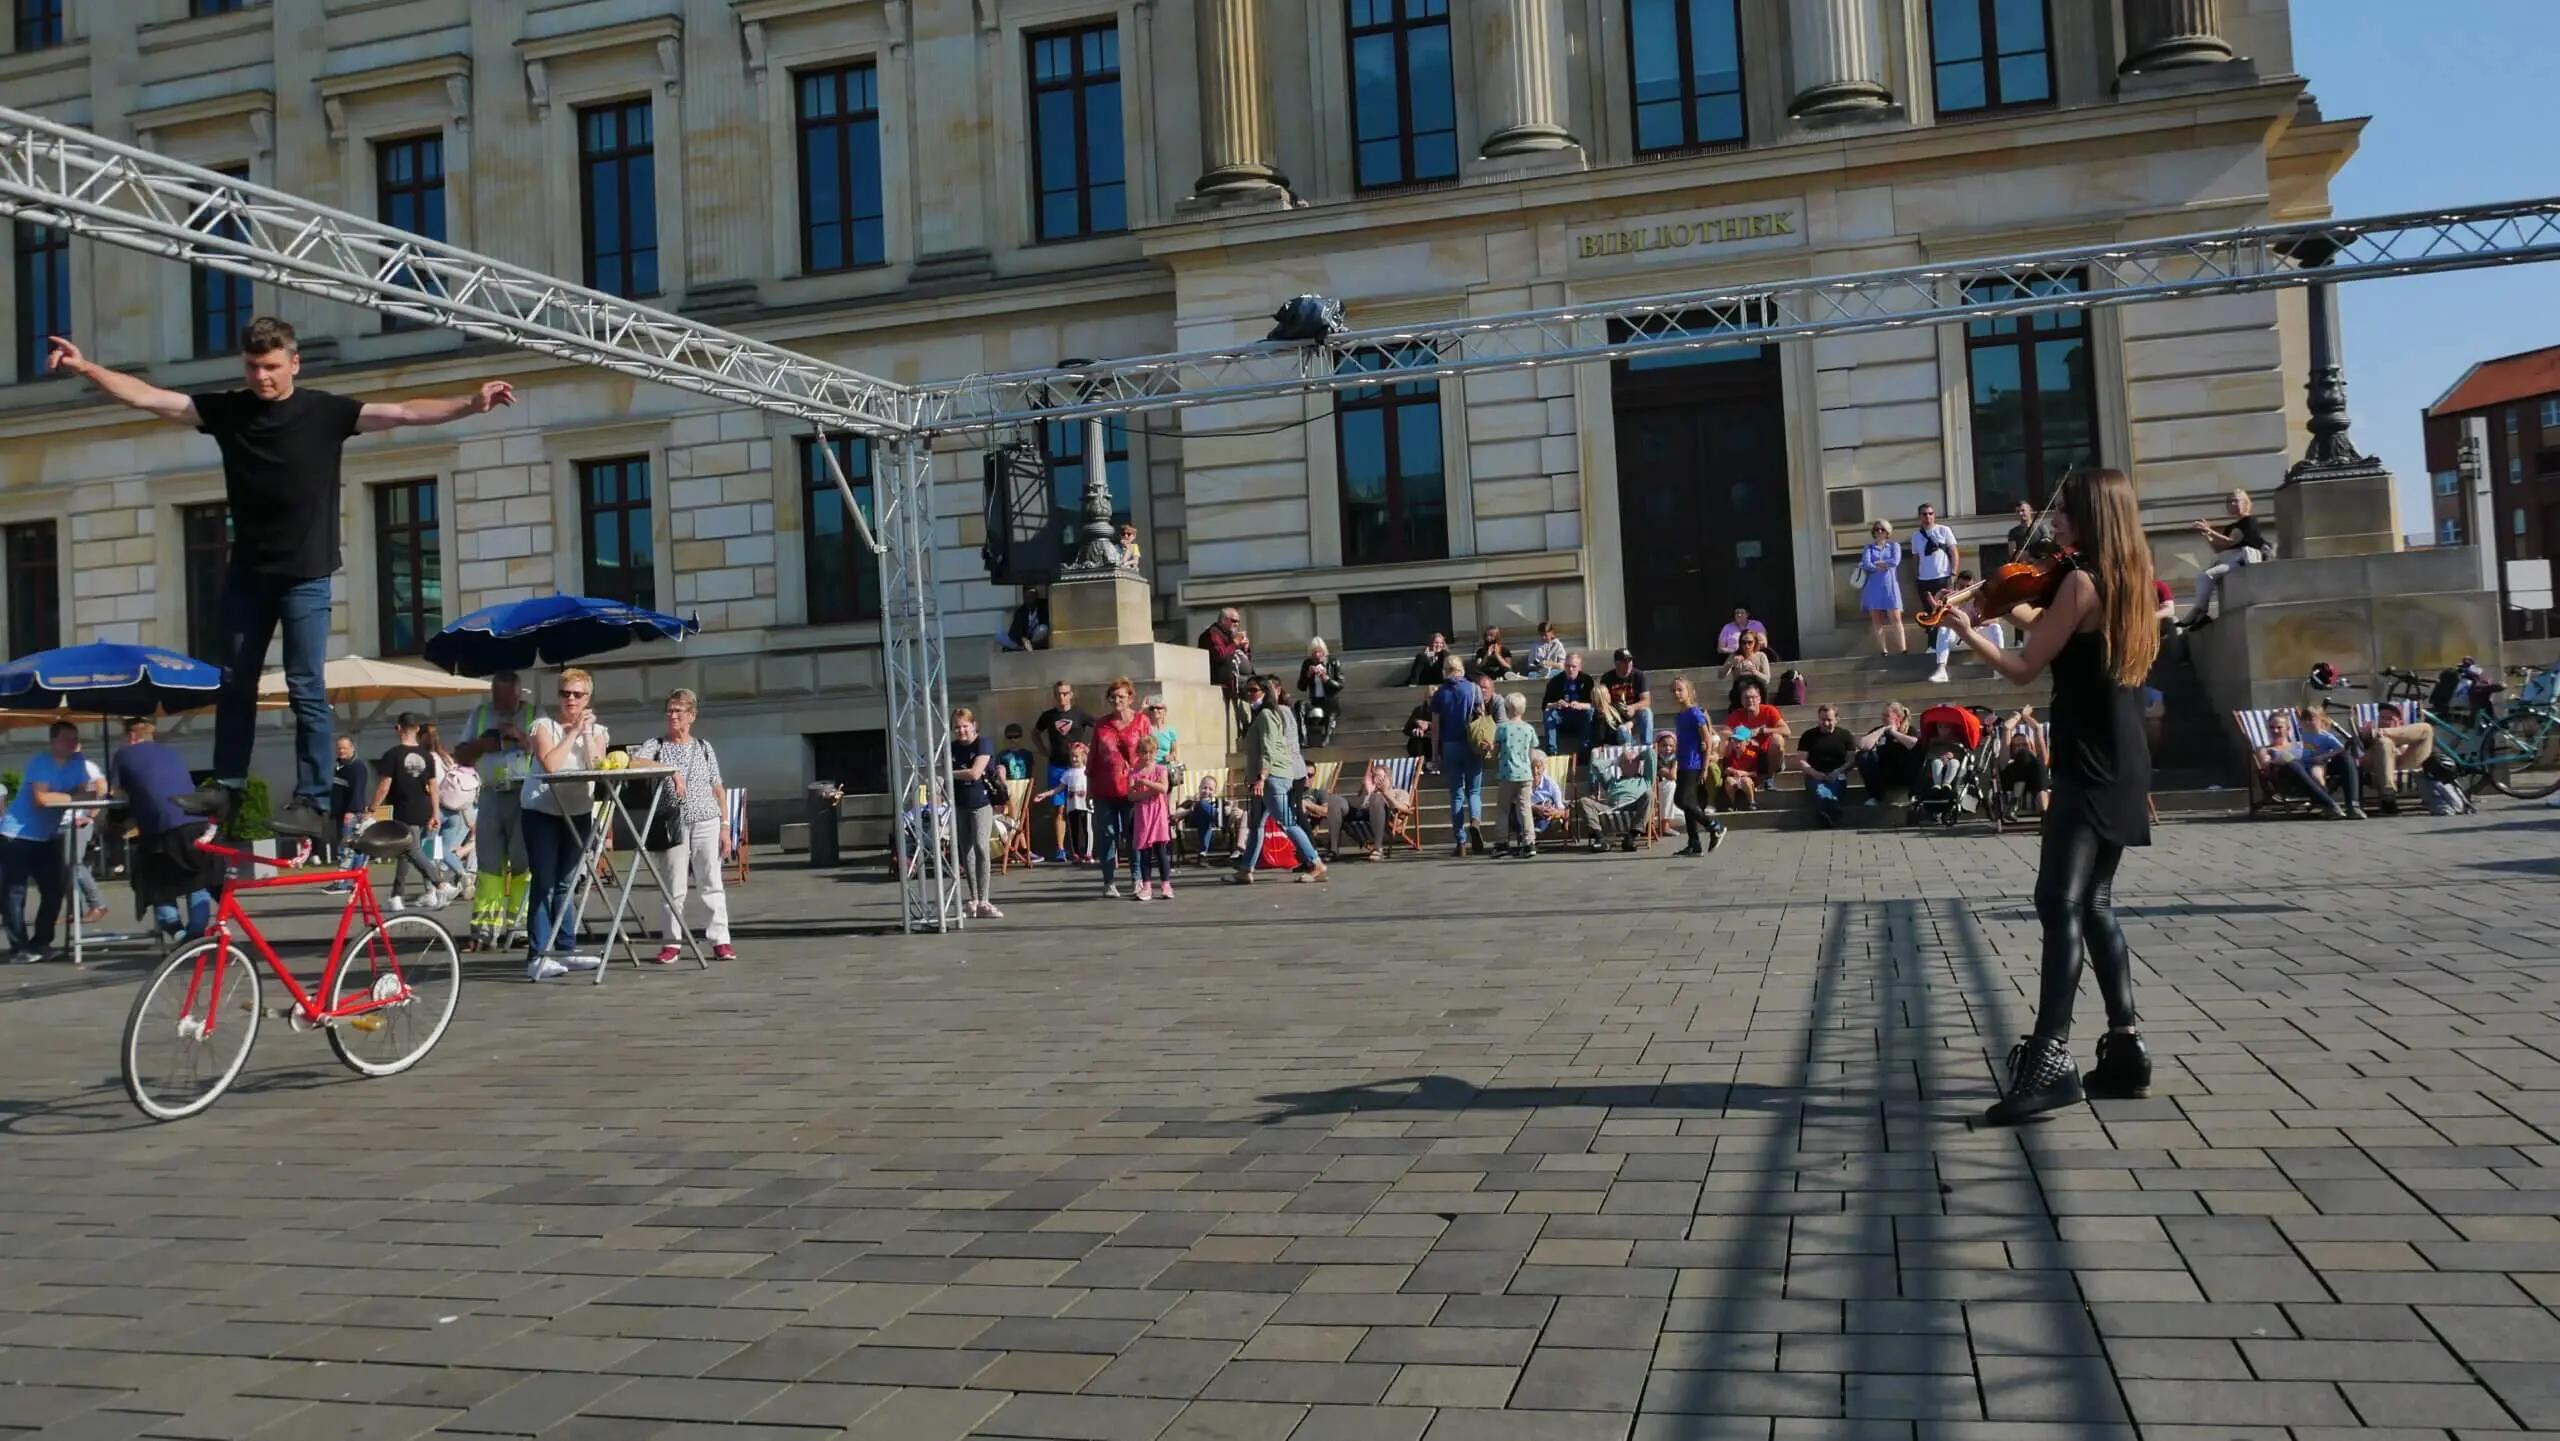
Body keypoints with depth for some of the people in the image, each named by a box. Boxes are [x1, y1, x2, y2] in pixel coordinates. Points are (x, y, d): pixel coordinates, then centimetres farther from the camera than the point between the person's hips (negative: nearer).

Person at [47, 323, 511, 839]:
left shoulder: (326, 411, -4)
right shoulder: (227, 410, 4)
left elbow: (403, 412, -12)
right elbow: (147, 397, 4)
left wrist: (470, 404, -24)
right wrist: (85, 367, -5)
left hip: (306, 576, -4)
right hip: (247, 573, 4)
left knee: (306, 689, -4)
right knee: (235, 682, 12)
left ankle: (312, 802, -2)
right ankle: (228, 786, 23)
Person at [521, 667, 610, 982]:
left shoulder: (597, 730, 8)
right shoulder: (544, 725, -4)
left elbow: (597, 765, -10)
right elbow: (550, 763, -21)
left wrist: (587, 732, -13)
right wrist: (573, 732, -15)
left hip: (578, 814, 4)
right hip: (542, 813, -4)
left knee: (564, 884, 11)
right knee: (544, 885, -8)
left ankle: (565, 950, 17)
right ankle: (537, 957, -9)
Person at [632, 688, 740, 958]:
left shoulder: (704, 747, 10)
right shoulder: (656, 745, 5)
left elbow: (718, 789, 10)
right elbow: (633, 761, -16)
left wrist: (725, 826, 5)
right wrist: (670, 770, -24)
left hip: (706, 822, 1)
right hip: (672, 824, -1)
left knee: (712, 882, 0)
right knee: (674, 885, 1)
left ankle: (720, 940, 3)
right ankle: (671, 943, 9)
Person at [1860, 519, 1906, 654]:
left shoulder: (1894, 545, 10)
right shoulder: (1869, 547, 11)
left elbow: (1895, 562, -9)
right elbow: (1866, 565, -6)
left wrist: (1876, 563, -4)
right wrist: (1882, 566, -12)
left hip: (1890, 586, -2)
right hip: (1873, 587, 2)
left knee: (1896, 620, -9)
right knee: (1876, 621, 1)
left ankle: (1903, 650, -12)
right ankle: (1883, 651, 5)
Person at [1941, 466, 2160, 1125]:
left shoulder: (2082, 580, -14)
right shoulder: (2125, 578, 13)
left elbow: (2025, 668, -10)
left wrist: (1969, 631, 3)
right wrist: (2014, 609, 13)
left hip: (2089, 768, -9)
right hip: (2122, 766, 10)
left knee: (2060, 903, -14)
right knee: (2093, 903, 15)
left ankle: (2051, 1060, -19)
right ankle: (2125, 1047, 18)